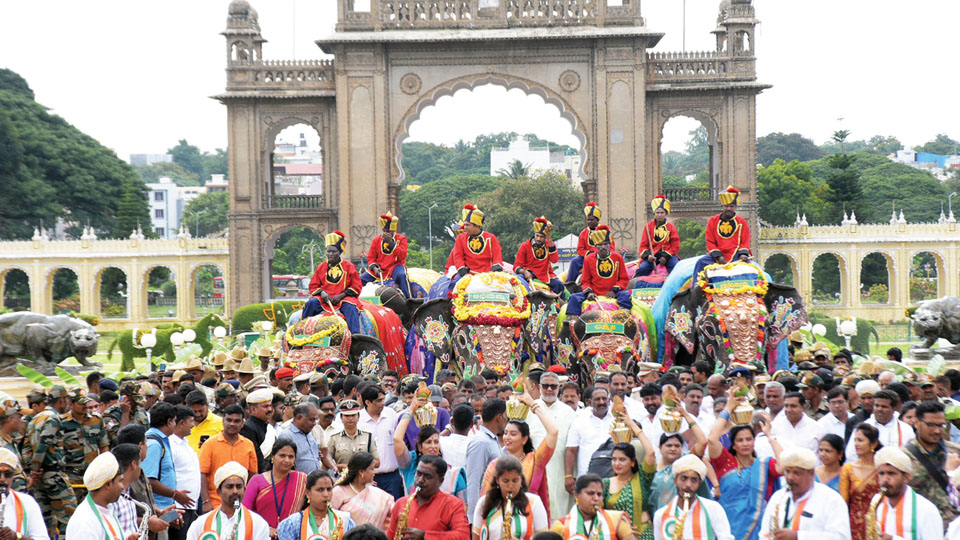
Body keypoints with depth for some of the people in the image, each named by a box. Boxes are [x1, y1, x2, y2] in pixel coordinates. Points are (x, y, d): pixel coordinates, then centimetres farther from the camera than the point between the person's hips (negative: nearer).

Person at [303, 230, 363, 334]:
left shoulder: (349, 266, 6)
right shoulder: (321, 267, 14)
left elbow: (356, 286, 3)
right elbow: (313, 286, 16)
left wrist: (341, 296, -10)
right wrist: (321, 293, -8)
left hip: (343, 298, -2)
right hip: (324, 298, 2)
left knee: (350, 307, -34)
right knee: (311, 303, -26)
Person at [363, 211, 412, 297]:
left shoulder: (401, 239, 1)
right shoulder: (376, 240, 9)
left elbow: (402, 256, -14)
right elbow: (371, 257, 11)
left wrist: (390, 242, -18)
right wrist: (374, 268, -11)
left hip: (395, 266, -3)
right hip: (380, 269, 4)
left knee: (401, 276, -38)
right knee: (360, 279, -15)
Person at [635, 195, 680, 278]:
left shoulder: (671, 227, 7)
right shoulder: (648, 226, 7)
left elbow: (675, 246, 4)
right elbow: (643, 245, 7)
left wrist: (666, 256, -11)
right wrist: (648, 255, -15)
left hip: (667, 254, 0)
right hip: (652, 255, 0)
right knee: (643, 268, -27)